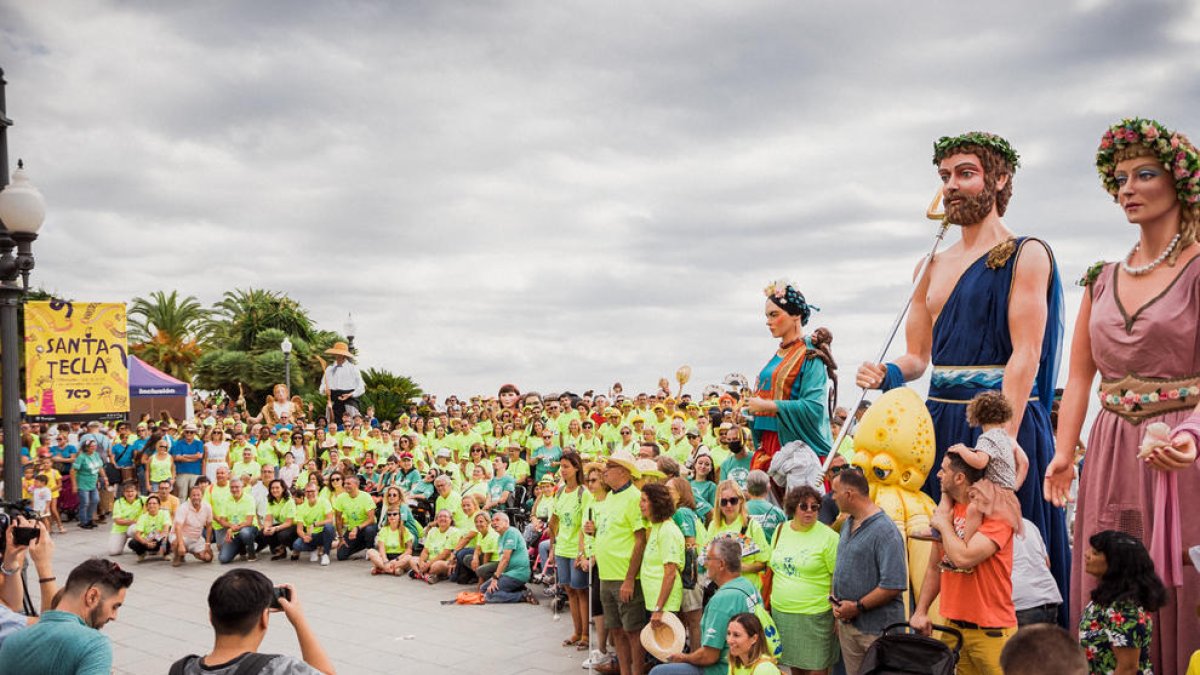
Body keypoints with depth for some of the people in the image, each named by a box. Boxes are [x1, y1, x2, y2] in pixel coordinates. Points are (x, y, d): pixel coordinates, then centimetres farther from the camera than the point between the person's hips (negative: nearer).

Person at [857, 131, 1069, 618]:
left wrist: (1001, 440, -20)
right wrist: (887, 375, -5)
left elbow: (1025, 356, -12)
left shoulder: (1025, 255, -2)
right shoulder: (933, 266, 17)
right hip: (939, 420, 6)